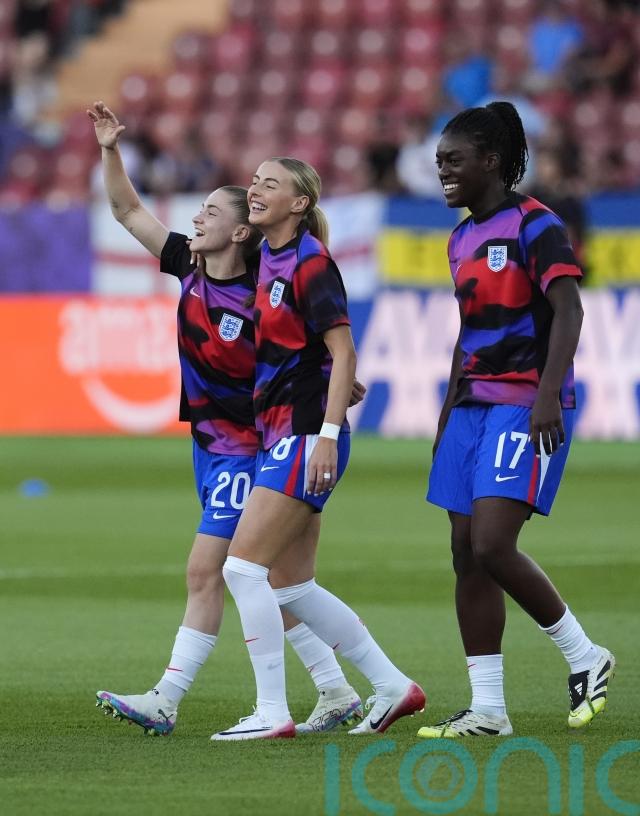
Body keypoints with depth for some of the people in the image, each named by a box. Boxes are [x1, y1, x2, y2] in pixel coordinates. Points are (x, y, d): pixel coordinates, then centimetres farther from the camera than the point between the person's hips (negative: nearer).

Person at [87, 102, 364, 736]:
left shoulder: (260, 303, -18)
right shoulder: (190, 269, 2)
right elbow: (128, 211, 7)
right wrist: (109, 150, -2)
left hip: (247, 451, -8)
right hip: (210, 444, 8)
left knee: (205, 572, -8)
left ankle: (165, 702, -7)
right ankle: (335, 692, 16)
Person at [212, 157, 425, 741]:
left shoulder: (310, 263, -12)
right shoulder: (271, 256, 13)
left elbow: (343, 352, -16)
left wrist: (327, 435, -23)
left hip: (306, 433, -9)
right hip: (278, 433, 9)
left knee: (244, 567, -12)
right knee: (292, 587, 10)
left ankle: (272, 711, -9)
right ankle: (393, 686, 19)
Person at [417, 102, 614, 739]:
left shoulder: (534, 225, -9)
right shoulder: (463, 238, 16)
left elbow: (568, 310, -18)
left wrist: (548, 395, -28)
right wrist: (448, 413, 22)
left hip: (526, 407, -9)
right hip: (475, 404, 9)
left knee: (492, 547, -17)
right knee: (467, 555, 3)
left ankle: (585, 659, 1)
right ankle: (486, 710, 6)